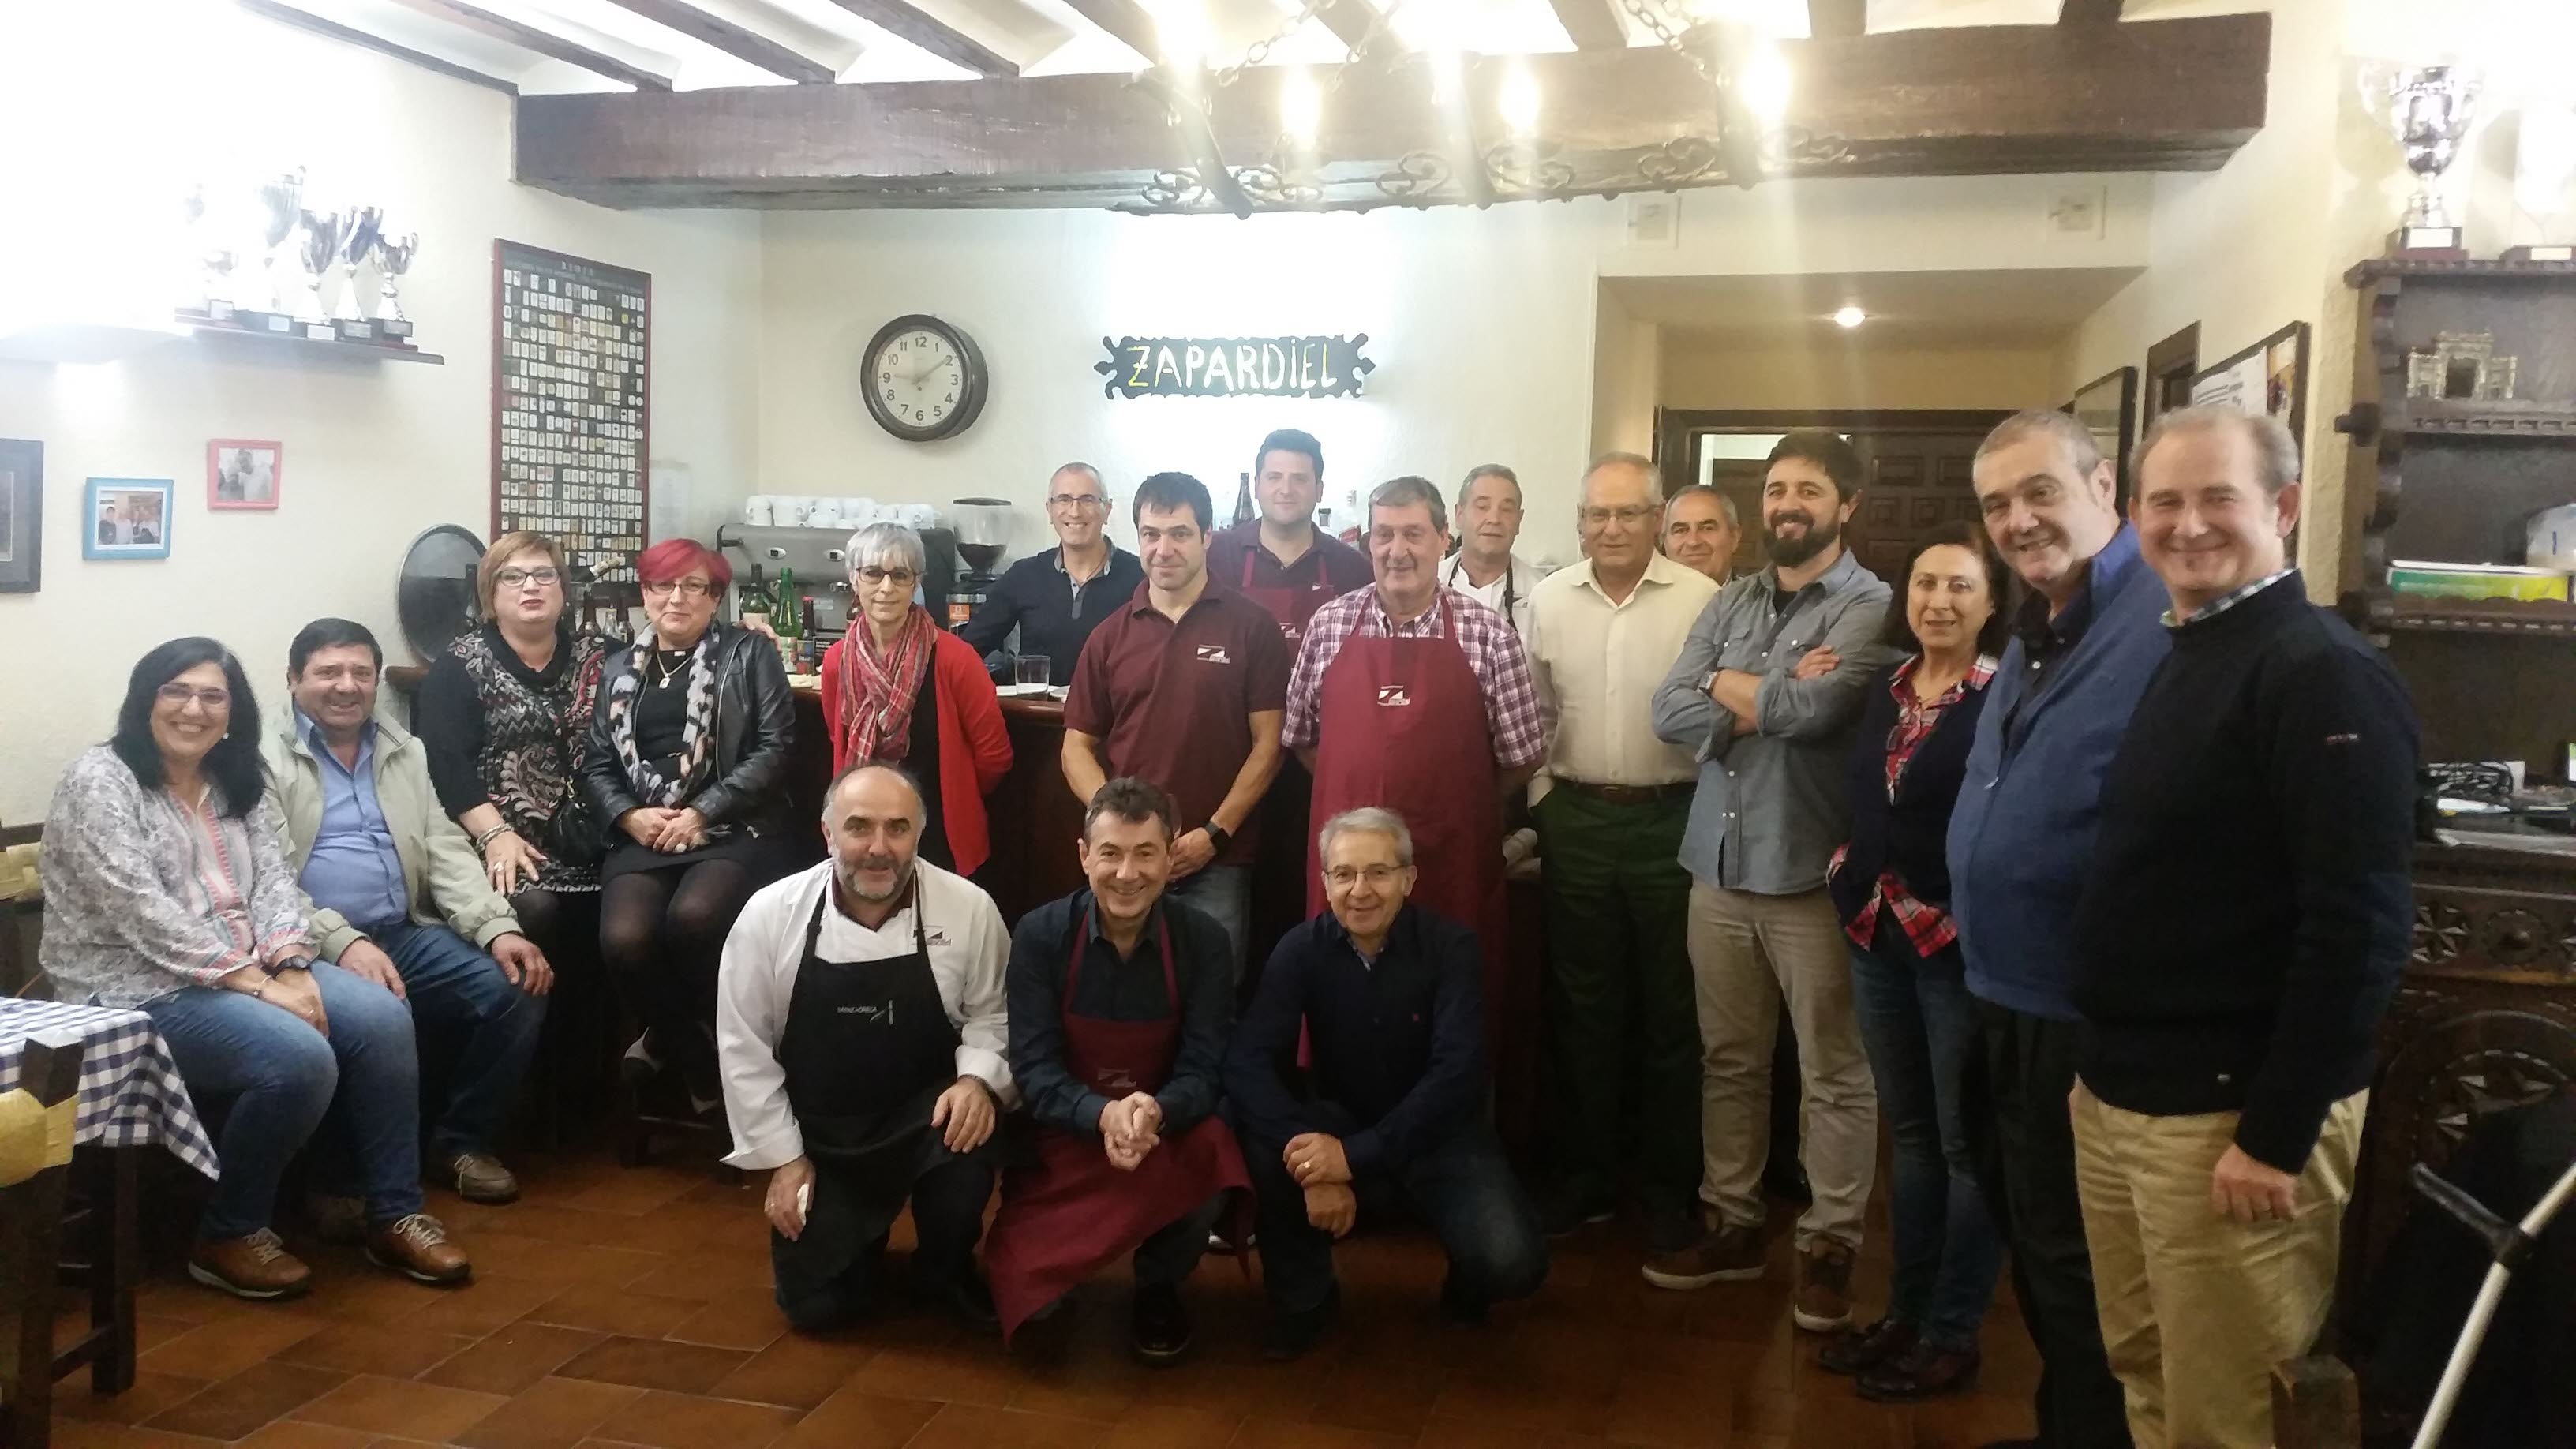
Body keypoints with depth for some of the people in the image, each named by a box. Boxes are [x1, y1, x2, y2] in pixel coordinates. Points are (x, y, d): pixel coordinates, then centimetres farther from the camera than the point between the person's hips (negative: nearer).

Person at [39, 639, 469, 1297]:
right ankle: (229, 1235, -8)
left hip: (250, 970, 7)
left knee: (382, 1018, -16)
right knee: (300, 1058, -30)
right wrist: (257, 985, -23)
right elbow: (142, 912, -19)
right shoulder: (100, 780, -9)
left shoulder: (237, 784, 13)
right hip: (138, 989, -7)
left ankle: (394, 1216, -6)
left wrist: (290, 968, -14)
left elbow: (275, 881, 6)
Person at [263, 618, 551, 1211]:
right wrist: (342, 942, -26)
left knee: (516, 993, -15)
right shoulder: (264, 759, 1)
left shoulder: (406, 751, 19)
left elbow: (446, 849, 11)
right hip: (314, 950, -5)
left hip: (406, 935, 6)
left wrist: (498, 929, -6)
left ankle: (460, 1142, 6)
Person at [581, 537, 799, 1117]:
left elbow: (774, 749, -4)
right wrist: (629, 816, -5)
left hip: (733, 830, -3)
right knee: (624, 939, -26)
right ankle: (695, 1056, 0)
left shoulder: (751, 653, 6)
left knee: (692, 918, -34)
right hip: (643, 835, 3)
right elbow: (597, 762, 15)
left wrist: (701, 813, -11)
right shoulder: (620, 668, 19)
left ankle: (669, 1038, -2)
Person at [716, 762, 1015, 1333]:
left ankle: (944, 1270, -1)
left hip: (926, 1119, -1)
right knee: (815, 1306, -3)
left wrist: (978, 1080, -21)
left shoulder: (969, 908, -13)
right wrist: (783, 1158, -3)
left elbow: (991, 1015, 0)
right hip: (820, 1137, 1)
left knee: (973, 1126, -33)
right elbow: (744, 1047, -3)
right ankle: (864, 1233, 35)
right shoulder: (770, 915, -12)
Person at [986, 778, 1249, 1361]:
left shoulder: (1203, 941, -9)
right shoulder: (1039, 935, -11)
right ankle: (1044, 1286, 22)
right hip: (1066, 1132, 0)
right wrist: (1102, 1115, -35)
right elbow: (1033, 1067, -14)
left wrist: (1157, 1111, -36)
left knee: (1207, 1186, -34)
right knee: (1033, 1291, -20)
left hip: (1169, 1128, 1)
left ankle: (1158, 1287, 2)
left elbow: (1205, 1069, -12)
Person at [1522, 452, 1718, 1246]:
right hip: (1576, 821, 3)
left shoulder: (1699, 598, -7)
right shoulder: (1549, 598, 4)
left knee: (1671, 1006, 7)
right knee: (1582, 1003, 12)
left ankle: (1669, 1182, 20)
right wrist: (1541, 799, 5)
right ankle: (1585, 1171, 25)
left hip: (1672, 822, -3)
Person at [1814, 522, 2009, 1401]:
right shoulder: (1882, 690, 9)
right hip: (1877, 934, 6)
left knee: (1967, 1143, 6)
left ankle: (1951, 1335, 17)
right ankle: (1905, 1311, 27)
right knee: (1908, 1131, 16)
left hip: (1963, 943, -6)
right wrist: (1857, 883, 8)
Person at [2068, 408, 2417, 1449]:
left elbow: (2360, 926, -21)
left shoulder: (2323, 674, -15)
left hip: (2230, 1115, -8)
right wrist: (2101, 1070, 13)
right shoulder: (2175, 657, 12)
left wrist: (2277, 1135, -20)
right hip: (2112, 1097, 8)